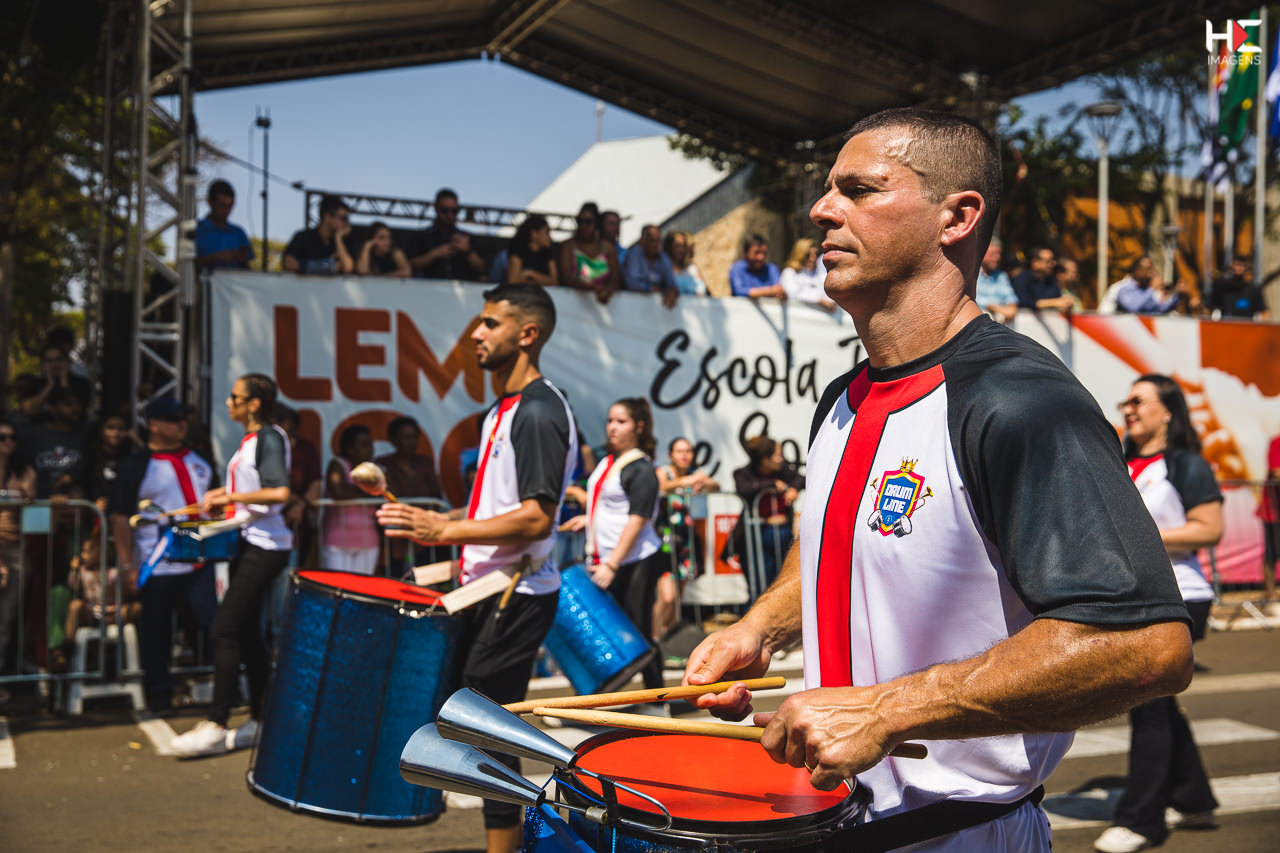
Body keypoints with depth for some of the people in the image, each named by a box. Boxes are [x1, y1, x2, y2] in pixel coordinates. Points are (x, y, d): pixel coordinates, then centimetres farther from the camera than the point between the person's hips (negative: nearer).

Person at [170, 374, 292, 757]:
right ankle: (259, 720, 20)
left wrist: (230, 497, -20)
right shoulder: (250, 439, 14)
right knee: (246, 632, 12)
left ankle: (215, 726, -7)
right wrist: (221, 494, 13)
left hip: (265, 548, -10)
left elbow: (279, 492, -26)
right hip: (248, 543, 10)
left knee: (224, 629, -11)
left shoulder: (270, 437, -14)